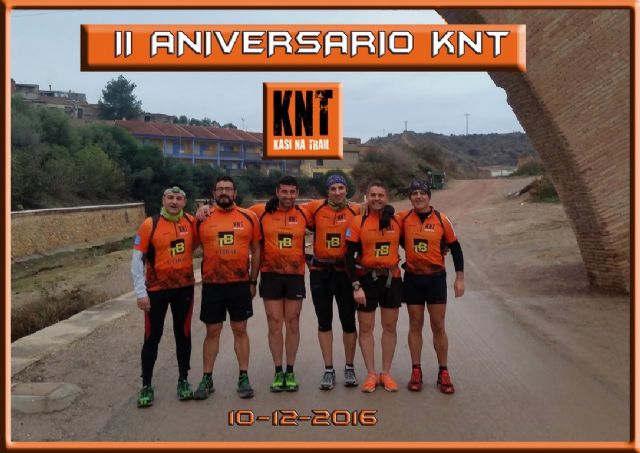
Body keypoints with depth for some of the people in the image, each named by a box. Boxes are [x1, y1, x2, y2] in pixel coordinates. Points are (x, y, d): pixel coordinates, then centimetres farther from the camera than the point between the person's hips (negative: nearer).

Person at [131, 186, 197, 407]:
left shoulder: (191, 222, 0)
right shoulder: (150, 225, -9)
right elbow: (137, 259, -8)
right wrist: (140, 292, -12)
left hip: (184, 288, 3)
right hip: (156, 289, -3)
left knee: (183, 335, 11)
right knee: (152, 337, 4)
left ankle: (183, 381, 25)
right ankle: (146, 386, 17)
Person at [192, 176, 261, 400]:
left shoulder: (249, 217, 1)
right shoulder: (202, 218, 2)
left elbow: (256, 250, 6)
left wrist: (253, 281, 4)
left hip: (240, 283, 0)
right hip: (211, 285, 0)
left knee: (240, 330, 8)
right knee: (212, 332, 9)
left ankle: (244, 378, 18)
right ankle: (207, 379, 19)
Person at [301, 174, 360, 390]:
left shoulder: (356, 211, -2)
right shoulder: (316, 208, -2)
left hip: (345, 271, 0)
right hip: (320, 271, 1)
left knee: (348, 321, 7)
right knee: (324, 321, 7)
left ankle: (349, 368, 24)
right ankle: (328, 370, 18)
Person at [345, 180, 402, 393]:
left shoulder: (397, 220, 1)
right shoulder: (358, 222, -7)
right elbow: (350, 256, -8)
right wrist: (356, 286, -13)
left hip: (392, 278, 3)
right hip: (367, 279, -2)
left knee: (390, 326, 9)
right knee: (365, 327, 5)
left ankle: (386, 373, 22)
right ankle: (371, 374, 18)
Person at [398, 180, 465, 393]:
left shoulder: (441, 220, -5)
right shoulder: (403, 218, -2)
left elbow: (455, 248, 1)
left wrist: (460, 278, -1)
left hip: (436, 278, -1)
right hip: (412, 279, 1)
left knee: (438, 326, 5)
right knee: (415, 325, 9)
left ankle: (443, 373, 16)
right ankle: (416, 372, 18)